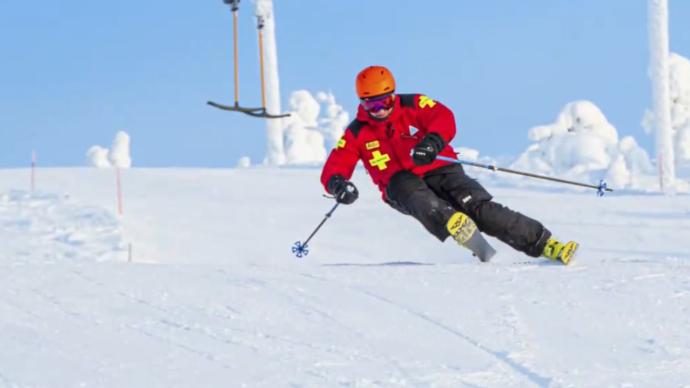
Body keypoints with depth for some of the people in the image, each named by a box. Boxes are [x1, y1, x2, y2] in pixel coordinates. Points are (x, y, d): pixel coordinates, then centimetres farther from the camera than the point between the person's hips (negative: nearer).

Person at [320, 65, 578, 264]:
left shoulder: (414, 106, 0)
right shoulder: (356, 134, 4)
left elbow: (444, 119, -16)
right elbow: (333, 168, -2)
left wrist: (433, 141, -38)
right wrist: (338, 184, -27)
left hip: (439, 170, -1)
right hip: (400, 183, 1)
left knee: (481, 209, -21)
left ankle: (544, 244, -22)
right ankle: (452, 223, -65)